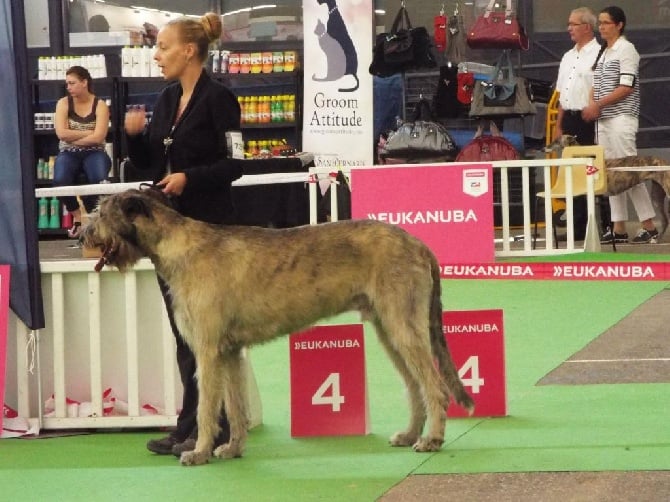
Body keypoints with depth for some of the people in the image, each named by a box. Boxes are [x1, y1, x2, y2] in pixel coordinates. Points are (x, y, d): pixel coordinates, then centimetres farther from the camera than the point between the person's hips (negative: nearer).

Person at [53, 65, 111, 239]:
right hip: (69, 153, 1)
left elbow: (98, 137, -13)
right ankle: (76, 215, -4)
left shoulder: (100, 105, -1)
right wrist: (89, 133, -10)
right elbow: (61, 133, -11)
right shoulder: (63, 103, 2)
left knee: (99, 179, -34)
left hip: (93, 153, -1)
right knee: (60, 180, -32)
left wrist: (73, 139, -11)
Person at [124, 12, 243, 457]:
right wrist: (133, 133, -1)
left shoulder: (218, 99, -10)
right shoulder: (166, 100, 13)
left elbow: (235, 164, -12)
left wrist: (189, 177, -23)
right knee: (182, 328, 10)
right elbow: (148, 162, 16)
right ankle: (191, 425, 16)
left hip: (208, 225, -8)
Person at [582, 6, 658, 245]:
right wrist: (592, 106, -2)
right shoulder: (602, 52, 16)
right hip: (603, 119, 8)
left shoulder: (626, 50, -7)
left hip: (621, 118, -8)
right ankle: (618, 229, 7)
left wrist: (598, 105, -15)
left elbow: (626, 87, -15)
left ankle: (649, 227, -7)